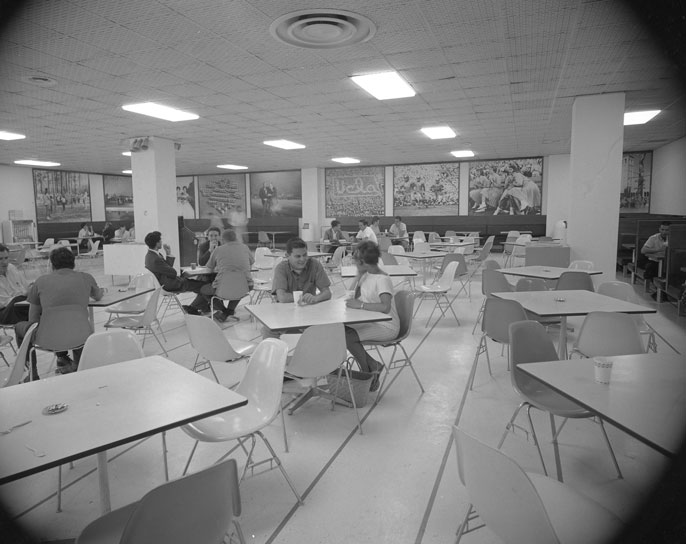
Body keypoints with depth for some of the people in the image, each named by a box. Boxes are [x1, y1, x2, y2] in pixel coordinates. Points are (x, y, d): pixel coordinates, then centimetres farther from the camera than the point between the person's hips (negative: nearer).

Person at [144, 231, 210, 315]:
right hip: (171, 286, -10)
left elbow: (167, 267, 10)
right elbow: (173, 273, -20)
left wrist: (168, 254, -2)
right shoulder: (155, 259, -28)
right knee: (204, 286, -5)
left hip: (167, 282, 10)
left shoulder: (150, 254, 4)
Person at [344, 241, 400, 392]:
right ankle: (373, 365, 2)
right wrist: (359, 275, -2)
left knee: (348, 337, -23)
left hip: (386, 327, -9)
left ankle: (367, 374, 0)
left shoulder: (383, 279, -21)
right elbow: (354, 294, 9)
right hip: (370, 322, 9)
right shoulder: (366, 274, 5)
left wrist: (360, 304, -30)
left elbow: (385, 307, -35)